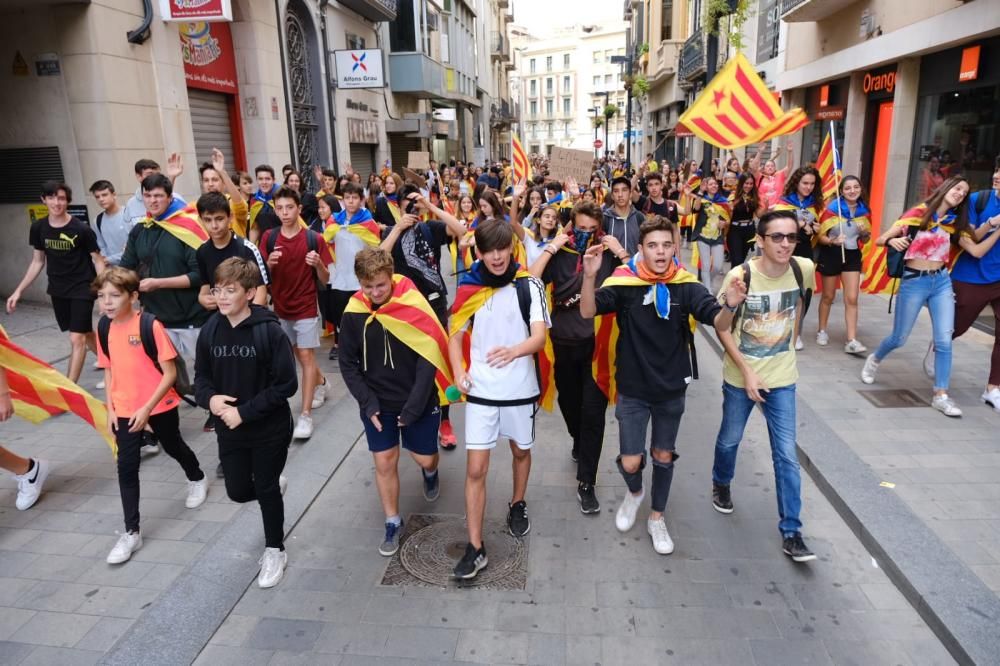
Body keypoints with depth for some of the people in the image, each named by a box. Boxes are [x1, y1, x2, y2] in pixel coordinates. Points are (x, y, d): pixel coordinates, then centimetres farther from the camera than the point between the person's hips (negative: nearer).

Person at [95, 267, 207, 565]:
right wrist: (111, 408, 2)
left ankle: (197, 479, 50)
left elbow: (170, 373, -18)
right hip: (124, 410, 4)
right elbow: (109, 370, 9)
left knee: (174, 447, 19)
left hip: (160, 406, -4)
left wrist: (148, 408, -20)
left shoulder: (150, 326, -20)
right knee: (126, 467, 1)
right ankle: (131, 532, 10)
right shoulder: (105, 330, -3)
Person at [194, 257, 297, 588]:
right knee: (238, 491, 16)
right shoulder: (210, 330, -5)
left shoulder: (270, 331, -20)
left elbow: (286, 384, -19)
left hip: (270, 430, -4)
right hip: (229, 430, 5)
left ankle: (275, 550, 34)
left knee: (265, 491, 11)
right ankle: (276, 484, 50)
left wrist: (245, 411, -21)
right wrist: (209, 398, -15)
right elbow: (201, 376, 7)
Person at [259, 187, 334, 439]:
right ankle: (321, 383, 44)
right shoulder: (268, 237, -1)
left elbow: (325, 279, -5)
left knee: (307, 356, -5)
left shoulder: (314, 238, -8)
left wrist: (319, 264, -26)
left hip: (306, 307, -4)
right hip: (281, 307, 4)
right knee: (298, 355, 16)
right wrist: (269, 263, -20)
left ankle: (305, 415, -3)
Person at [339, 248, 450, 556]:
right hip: (377, 404, 2)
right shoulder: (353, 314, -8)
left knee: (425, 458, 9)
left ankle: (430, 473, 46)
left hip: (419, 401, -2)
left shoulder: (414, 305, -16)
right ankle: (393, 523, 26)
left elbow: (429, 356, -15)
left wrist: (414, 405, -18)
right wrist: (368, 403, -11)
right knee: (384, 462, 6)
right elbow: (348, 365, -1)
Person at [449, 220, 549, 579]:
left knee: (521, 451, 21)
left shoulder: (529, 286, -8)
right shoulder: (469, 287, -1)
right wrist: (459, 373, -11)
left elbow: (539, 336, -18)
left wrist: (514, 351, -39)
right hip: (480, 390, 1)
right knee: (475, 469, -1)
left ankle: (517, 504, 48)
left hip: (520, 388, 0)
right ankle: (475, 547, 9)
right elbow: (455, 336, 6)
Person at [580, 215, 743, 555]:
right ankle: (634, 493, 38)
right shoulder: (624, 282, -14)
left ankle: (656, 518, 39)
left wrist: (730, 306, -37)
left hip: (672, 389, 2)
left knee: (664, 456, 17)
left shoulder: (686, 285, -10)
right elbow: (587, 311, -25)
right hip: (633, 389, -2)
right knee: (630, 462, 1)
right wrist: (590, 276, -43)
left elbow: (719, 323, -14)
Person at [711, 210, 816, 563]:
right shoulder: (740, 277, -21)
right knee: (730, 440, 18)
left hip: (782, 379, 2)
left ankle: (791, 530, 14)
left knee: (786, 456, 2)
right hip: (740, 377, -2)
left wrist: (789, 340, 12)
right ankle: (721, 484, 48)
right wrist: (747, 372, -18)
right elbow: (722, 328, -14)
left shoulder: (805, 269, -10)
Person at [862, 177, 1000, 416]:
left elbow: (977, 251, 2)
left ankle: (941, 395, 3)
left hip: (942, 282, 4)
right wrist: (892, 240, -32)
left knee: (944, 340, -4)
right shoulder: (918, 213, -6)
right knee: (899, 338, 4)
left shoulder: (954, 224, 9)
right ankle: (874, 361, 36)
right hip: (914, 281, -4)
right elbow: (880, 239, -10)